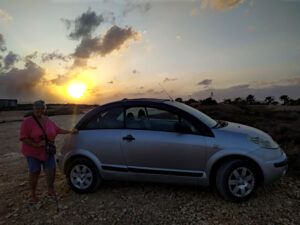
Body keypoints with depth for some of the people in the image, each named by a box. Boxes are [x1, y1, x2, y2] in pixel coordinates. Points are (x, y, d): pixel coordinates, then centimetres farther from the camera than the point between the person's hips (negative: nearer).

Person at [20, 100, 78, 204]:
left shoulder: (49, 121, 2)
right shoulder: (28, 121, -14)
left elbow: (58, 130, 15)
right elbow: (23, 137, -18)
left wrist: (70, 131, 14)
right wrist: (36, 145, -26)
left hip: (47, 151, 4)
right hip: (33, 152, -4)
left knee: (51, 170, 5)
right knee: (34, 172, 4)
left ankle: (50, 191, 25)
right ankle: (32, 194, 24)